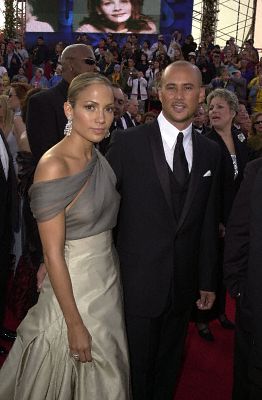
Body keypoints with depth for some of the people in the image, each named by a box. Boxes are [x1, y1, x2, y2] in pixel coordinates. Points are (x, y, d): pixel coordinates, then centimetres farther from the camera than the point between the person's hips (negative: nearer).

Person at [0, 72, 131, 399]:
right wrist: (75, 325, -19)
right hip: (71, 289, -7)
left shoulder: (99, 157, 1)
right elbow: (53, 255, -22)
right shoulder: (54, 167, -23)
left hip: (109, 281, 7)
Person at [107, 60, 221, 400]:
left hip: (184, 283, 4)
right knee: (136, 366, 12)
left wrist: (207, 281, 10)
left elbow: (208, 221, 8)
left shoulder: (210, 151, 4)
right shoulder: (128, 142, -9)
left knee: (169, 364, 20)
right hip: (138, 280, -3)